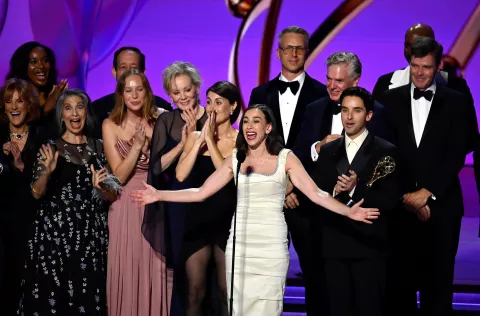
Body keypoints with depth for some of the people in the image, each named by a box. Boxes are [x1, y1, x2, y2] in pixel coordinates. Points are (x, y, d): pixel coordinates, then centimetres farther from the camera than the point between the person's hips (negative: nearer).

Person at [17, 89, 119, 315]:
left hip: (90, 233, 2)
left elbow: (113, 195, 6)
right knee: (52, 296, -6)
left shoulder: (98, 147, 8)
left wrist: (102, 187, -15)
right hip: (54, 231, -2)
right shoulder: (50, 148, 2)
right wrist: (46, 172, -23)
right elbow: (37, 194, -4)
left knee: (87, 297, 1)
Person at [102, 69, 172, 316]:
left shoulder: (159, 121, 2)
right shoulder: (111, 125, -2)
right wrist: (138, 144, -19)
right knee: (128, 269, 2)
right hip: (127, 205, -1)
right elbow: (119, 176, -9)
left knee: (157, 268, 4)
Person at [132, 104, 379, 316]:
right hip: (239, 246, 2)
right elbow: (200, 193, 6)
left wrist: (348, 212, -17)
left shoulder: (285, 158, 2)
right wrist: (158, 195, -1)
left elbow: (316, 194, -4)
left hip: (271, 246, -2)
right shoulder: (235, 160, 9)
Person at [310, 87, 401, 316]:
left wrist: (356, 189, -19)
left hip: (369, 246, -4)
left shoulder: (385, 152, 0)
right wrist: (333, 191, -11)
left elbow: (390, 202, -8)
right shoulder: (327, 151, 13)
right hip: (333, 246, 4)